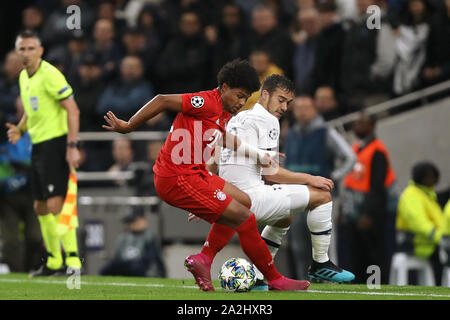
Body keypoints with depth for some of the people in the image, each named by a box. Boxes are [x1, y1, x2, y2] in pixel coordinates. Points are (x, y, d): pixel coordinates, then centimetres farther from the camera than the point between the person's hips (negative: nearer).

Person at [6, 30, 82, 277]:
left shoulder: (50, 75, -14)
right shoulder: (23, 76, 14)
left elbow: (73, 110, -17)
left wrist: (72, 146, -23)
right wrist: (20, 129, 7)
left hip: (55, 142, -9)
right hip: (38, 145, 9)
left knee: (55, 205, -17)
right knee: (40, 207, 12)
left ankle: (72, 259, -18)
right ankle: (53, 261, 23)